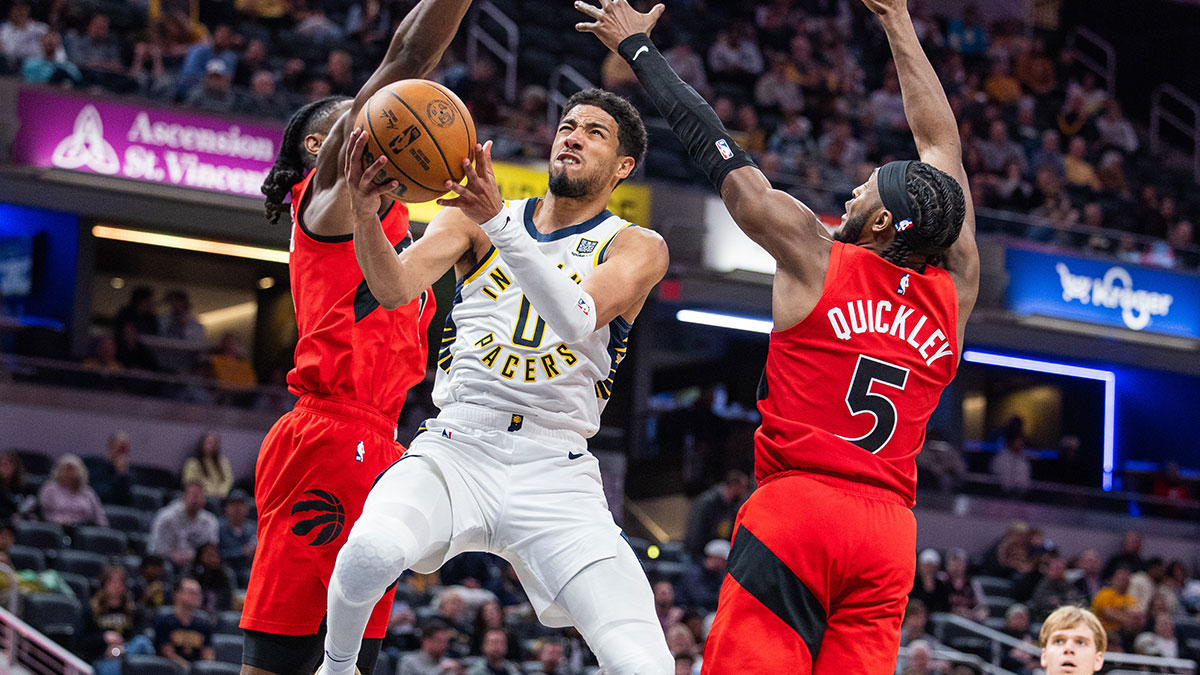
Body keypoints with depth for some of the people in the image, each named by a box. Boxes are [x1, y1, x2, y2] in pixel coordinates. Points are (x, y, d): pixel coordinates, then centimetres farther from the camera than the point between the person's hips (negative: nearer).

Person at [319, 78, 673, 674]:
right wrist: (365, 212, -27)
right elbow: (396, 289, -7)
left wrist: (499, 224, -30)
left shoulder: (637, 248, 4)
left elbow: (578, 321, -17)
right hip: (456, 450, 1)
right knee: (371, 552, -32)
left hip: (557, 473, -1)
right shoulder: (473, 216, 11)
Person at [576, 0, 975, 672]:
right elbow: (944, 145, 25)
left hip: (797, 510, -4)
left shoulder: (815, 255, 1)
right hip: (889, 532, 5)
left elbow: (717, 149, 8)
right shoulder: (956, 289, 12)